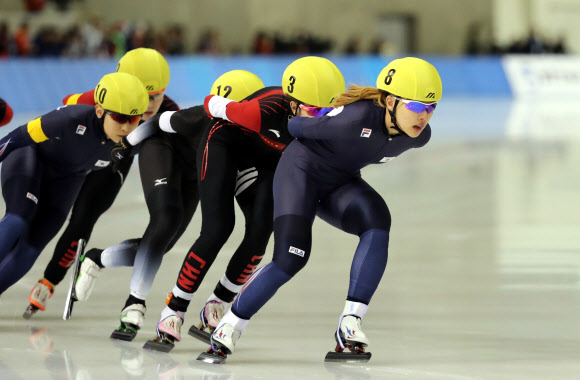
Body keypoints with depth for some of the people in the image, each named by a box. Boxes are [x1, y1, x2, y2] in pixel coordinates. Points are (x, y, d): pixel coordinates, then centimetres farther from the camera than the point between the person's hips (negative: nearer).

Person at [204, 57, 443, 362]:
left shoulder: (419, 136, -13)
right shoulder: (355, 119, -35)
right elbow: (297, 126, -16)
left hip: (340, 183, 6)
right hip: (301, 168, -6)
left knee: (377, 221, -26)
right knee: (292, 256, -22)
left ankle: (350, 325, -27)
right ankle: (228, 329, -4)